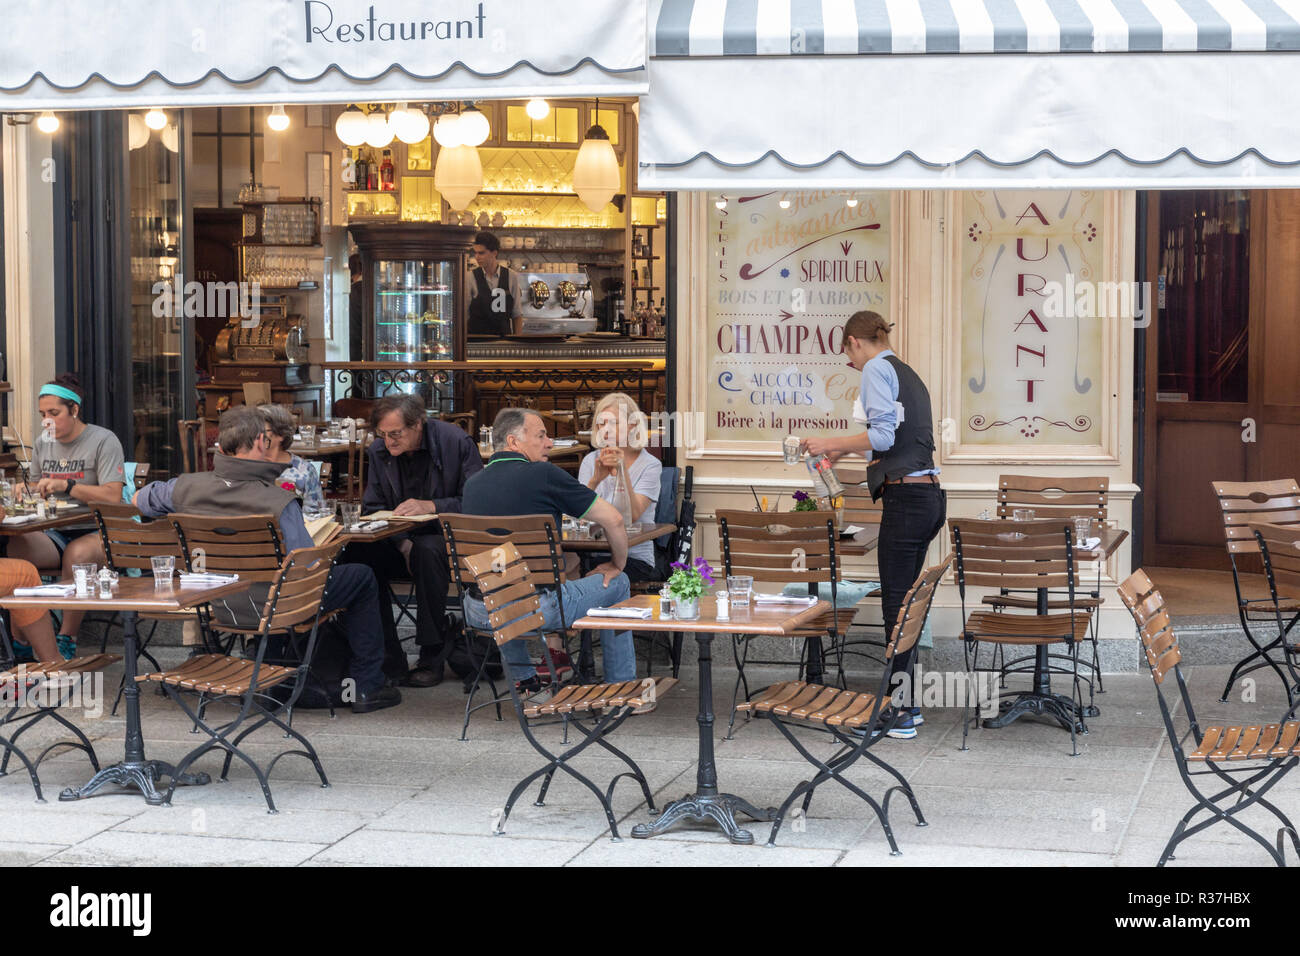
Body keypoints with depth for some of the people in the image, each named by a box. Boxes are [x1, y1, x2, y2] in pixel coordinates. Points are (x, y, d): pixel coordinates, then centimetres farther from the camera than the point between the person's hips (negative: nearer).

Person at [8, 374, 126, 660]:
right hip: (55, 533, 5)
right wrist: (28, 490, 1)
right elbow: (37, 487, 27)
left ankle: (67, 639, -28)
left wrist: (66, 486, -22)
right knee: (17, 546, -27)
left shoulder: (104, 441, -5)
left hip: (98, 531, -5)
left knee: (78, 553, -40)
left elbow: (113, 496, -15)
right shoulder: (42, 444, 15)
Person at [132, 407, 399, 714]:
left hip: (221, 608, 6)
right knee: (363, 578, 16)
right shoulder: (279, 502, -29)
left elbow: (139, 499, 8)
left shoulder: (188, 487, -13)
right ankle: (367, 687, 21)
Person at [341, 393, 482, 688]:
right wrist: (402, 543, -10)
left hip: (445, 538, -4)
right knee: (357, 552, -24)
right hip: (401, 538, 4)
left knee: (427, 552, -39)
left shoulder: (456, 442, -10)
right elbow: (373, 509, 8)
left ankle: (433, 657, -26)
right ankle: (386, 659, -19)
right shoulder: (379, 451, 4)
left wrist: (432, 506, -24)